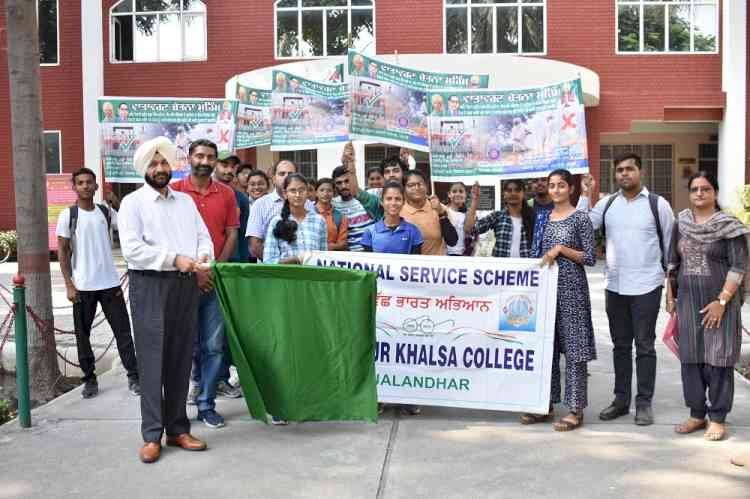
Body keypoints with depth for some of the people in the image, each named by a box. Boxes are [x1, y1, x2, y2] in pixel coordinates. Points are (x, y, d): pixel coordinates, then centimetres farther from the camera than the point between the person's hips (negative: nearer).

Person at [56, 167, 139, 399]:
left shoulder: (107, 212, 5)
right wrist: (69, 284, -7)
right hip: (82, 286, -1)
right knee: (82, 334, 7)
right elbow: (62, 252, -2)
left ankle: (133, 377, 8)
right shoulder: (68, 215, -1)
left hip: (110, 283, 1)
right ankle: (90, 379, 20)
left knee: (123, 330, 2)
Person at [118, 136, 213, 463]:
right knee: (152, 360, -4)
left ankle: (178, 428, 15)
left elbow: (204, 236, 12)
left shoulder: (186, 201, 17)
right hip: (149, 286, -4)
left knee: (181, 359, 7)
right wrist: (175, 259, -16)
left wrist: (203, 261, -9)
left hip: (186, 286, 5)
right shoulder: (133, 203, 1)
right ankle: (152, 435, 3)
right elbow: (132, 248, -11)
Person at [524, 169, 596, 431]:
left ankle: (576, 409, 6)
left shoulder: (580, 218, -4)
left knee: (573, 346, -2)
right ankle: (546, 403, 19)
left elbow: (590, 258, -7)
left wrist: (561, 249, -14)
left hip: (571, 288, -6)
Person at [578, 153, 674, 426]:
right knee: (620, 345, 12)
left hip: (646, 286, -3)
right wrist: (585, 195, -6)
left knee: (644, 345, 3)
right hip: (614, 287, 4)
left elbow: (670, 245, 2)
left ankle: (644, 402, 13)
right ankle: (621, 399, 22)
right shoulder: (607, 203, 6)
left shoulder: (658, 204, -2)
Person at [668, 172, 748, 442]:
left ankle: (718, 418, 11)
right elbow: (673, 262, 14)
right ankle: (697, 414, 20)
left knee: (717, 360, 0)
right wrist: (670, 295, 10)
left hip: (719, 302, -4)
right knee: (690, 359, 8)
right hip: (688, 301, 5)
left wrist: (721, 301, -15)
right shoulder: (681, 223, 8)